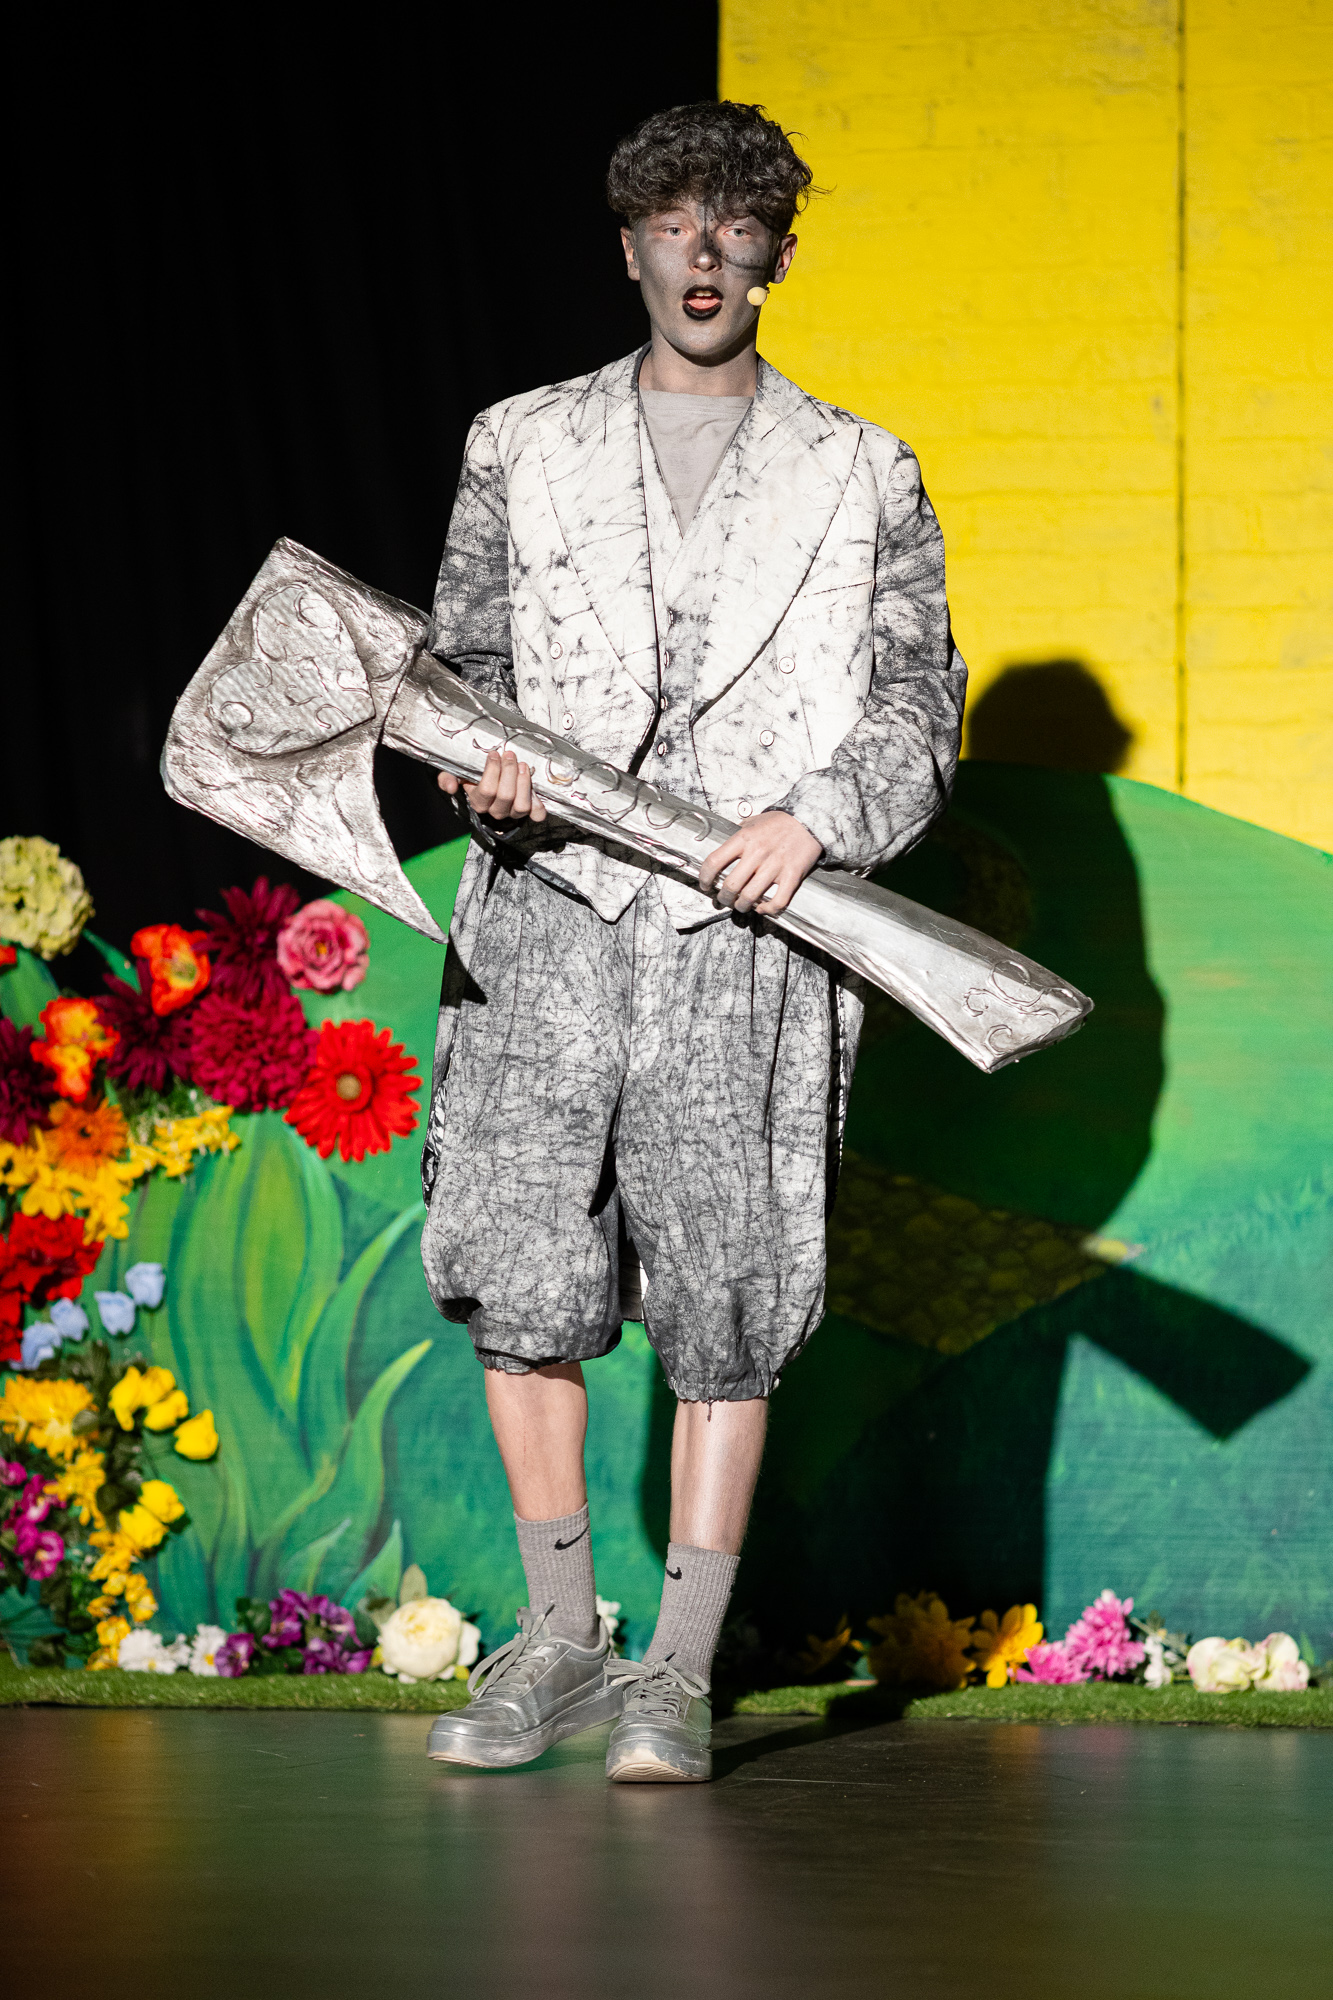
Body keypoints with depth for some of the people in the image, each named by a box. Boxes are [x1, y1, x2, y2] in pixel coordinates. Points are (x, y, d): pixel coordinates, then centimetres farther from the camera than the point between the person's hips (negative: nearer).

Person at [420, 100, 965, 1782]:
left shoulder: (860, 478, 12)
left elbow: (917, 710, 8)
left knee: (724, 1299, -4)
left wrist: (820, 817, -11)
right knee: (520, 1267, -6)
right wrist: (480, 765, -6)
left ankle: (682, 1673, 4)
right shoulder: (524, 449, 15)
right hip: (550, 903, 1)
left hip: (748, 927, -1)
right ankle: (558, 1640, 9)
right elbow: (463, 660, 16)